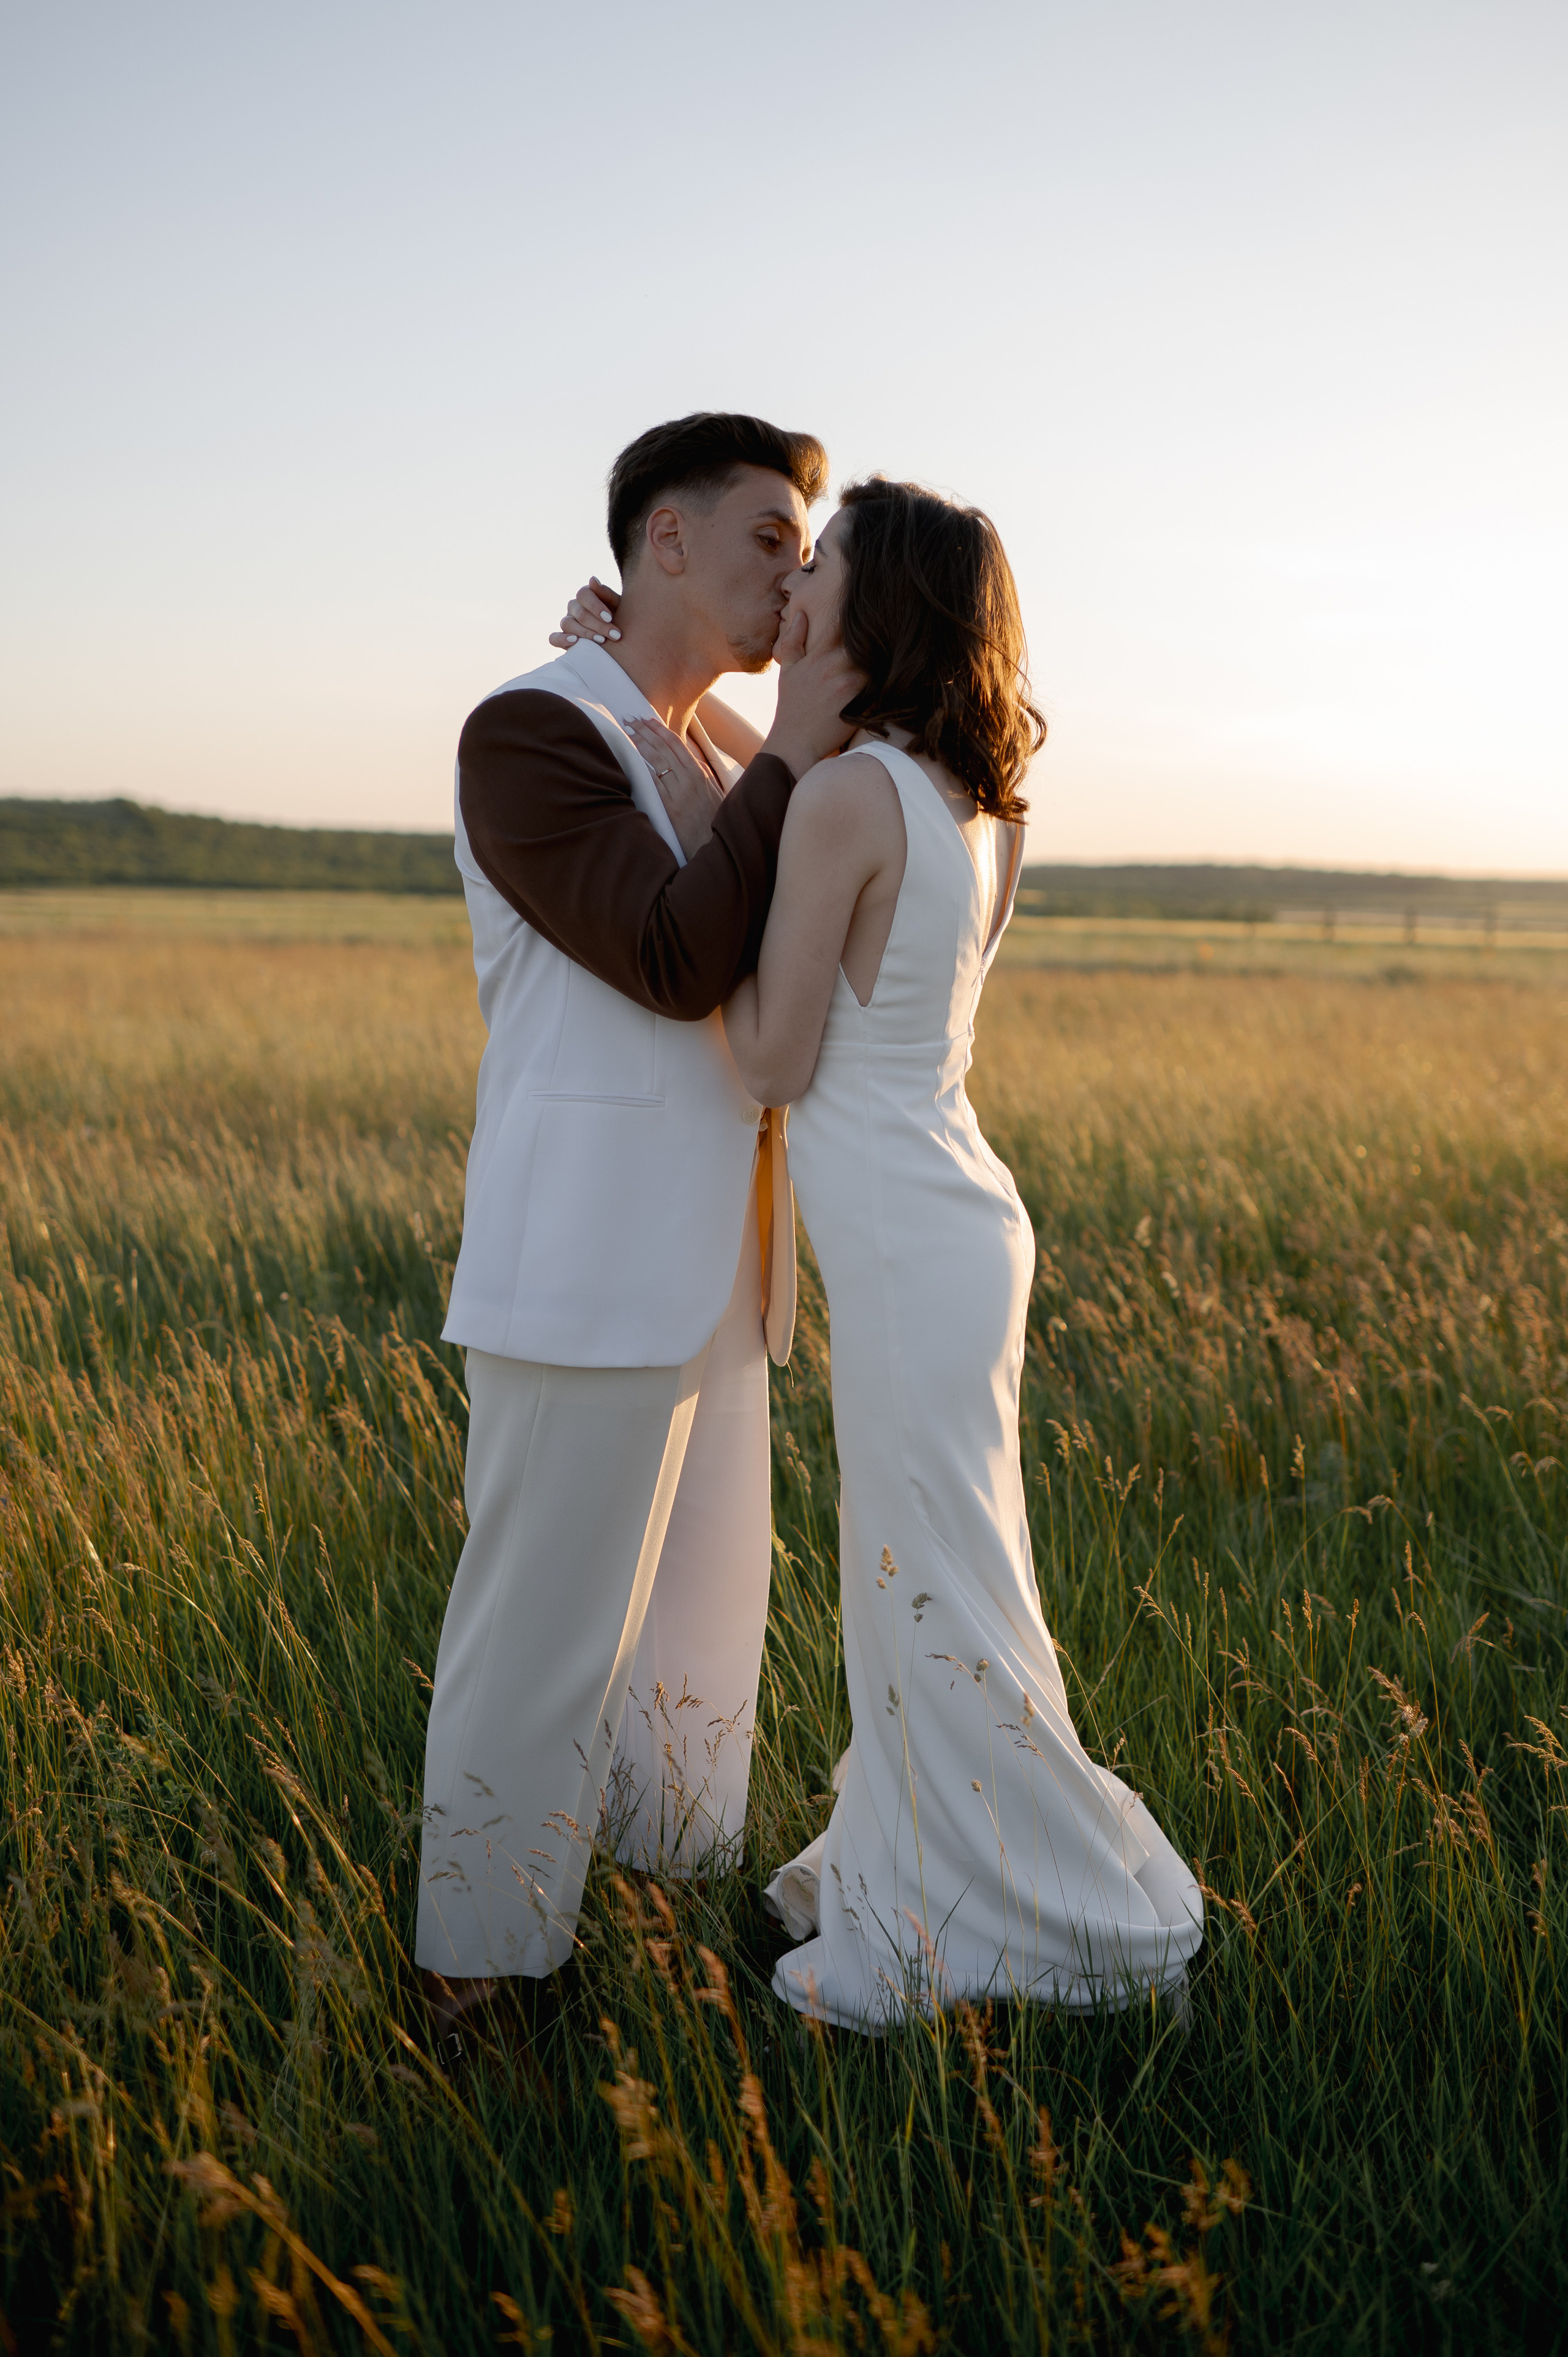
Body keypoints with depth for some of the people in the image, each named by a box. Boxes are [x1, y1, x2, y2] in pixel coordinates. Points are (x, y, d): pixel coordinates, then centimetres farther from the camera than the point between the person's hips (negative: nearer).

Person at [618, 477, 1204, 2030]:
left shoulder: (846, 800, -20)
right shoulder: (975, 803, 7)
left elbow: (775, 1064, -16)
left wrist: (696, 833, -8)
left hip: (910, 1256, -9)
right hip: (952, 1222, 9)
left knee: (943, 1608, 4)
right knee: (914, 1583, 19)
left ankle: (1100, 1921, 18)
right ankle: (913, 1886, 34)